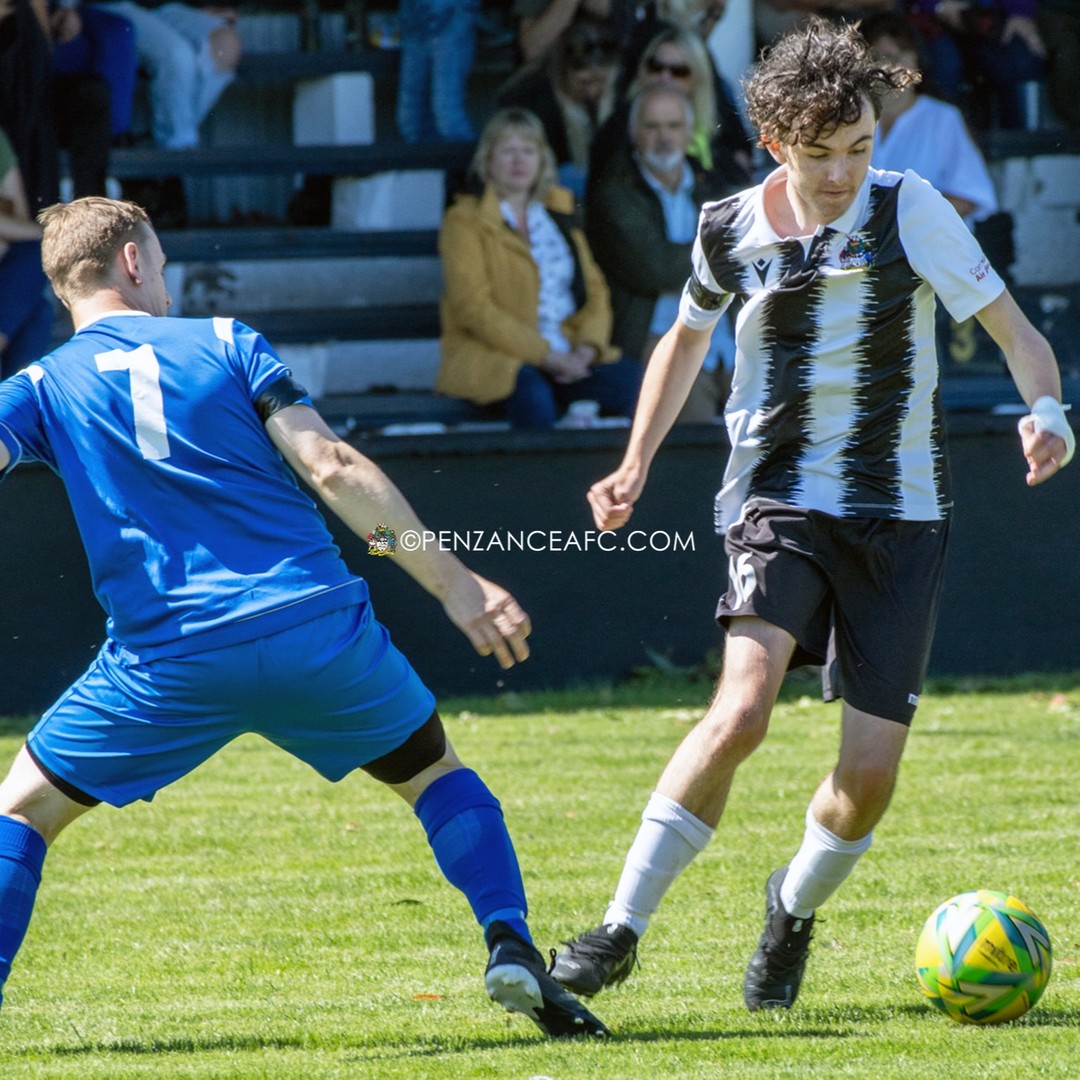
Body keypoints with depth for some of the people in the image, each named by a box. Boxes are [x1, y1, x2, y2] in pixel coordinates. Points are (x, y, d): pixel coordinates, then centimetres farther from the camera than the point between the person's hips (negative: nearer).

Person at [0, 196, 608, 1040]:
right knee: (435, 773, 22)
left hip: (169, 655, -1)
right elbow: (330, 465, 0)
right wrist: (453, 583, 0)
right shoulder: (224, 342, 10)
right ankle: (513, 950, 3)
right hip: (318, 629, 1)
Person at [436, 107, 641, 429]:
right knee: (533, 395, -39)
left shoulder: (560, 217, 22)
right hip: (492, 358, -5)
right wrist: (545, 355, -15)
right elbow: (474, 308, -8)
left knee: (630, 378, -25)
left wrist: (586, 347, -5)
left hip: (566, 359, 5)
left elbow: (595, 291, 17)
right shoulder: (465, 221, 4)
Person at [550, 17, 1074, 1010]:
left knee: (871, 771, -5)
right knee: (742, 709, -25)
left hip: (899, 516, 0)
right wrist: (636, 465, 12)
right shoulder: (730, 232, -2)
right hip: (778, 503, 0)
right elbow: (686, 339, 19)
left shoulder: (909, 212, -9)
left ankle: (795, 909, 28)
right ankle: (621, 929, -14)